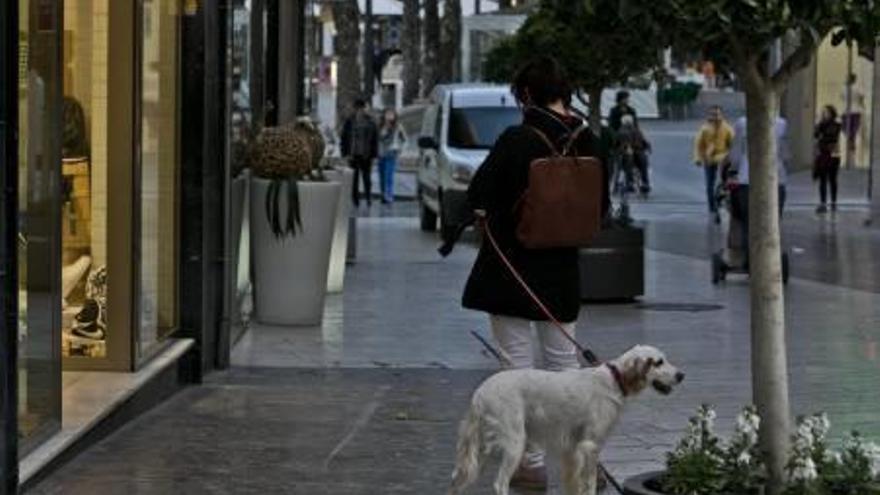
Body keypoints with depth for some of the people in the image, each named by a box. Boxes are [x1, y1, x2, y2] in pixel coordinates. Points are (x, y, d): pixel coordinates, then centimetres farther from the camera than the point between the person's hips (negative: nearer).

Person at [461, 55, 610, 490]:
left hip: (510, 266, -5)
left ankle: (532, 463, 5)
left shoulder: (517, 140, -17)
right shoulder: (589, 144, -2)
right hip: (562, 269, 5)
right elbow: (600, 208, 6)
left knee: (519, 365, 3)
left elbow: (478, 195, -14)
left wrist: (488, 211, 7)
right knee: (564, 362, 15)